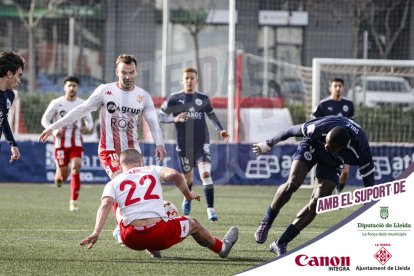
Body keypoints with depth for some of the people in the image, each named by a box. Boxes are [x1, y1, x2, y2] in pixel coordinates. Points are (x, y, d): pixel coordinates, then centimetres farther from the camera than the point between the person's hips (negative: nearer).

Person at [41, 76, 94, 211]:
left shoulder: (82, 104, 2)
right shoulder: (56, 103, -5)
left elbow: (89, 121, 13)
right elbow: (45, 120, 1)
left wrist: (88, 127, -12)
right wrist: (54, 131, -17)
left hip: (76, 143, 1)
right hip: (61, 142, -1)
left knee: (76, 169, -17)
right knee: (63, 175, 2)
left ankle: (73, 202, -12)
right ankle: (59, 176, 43)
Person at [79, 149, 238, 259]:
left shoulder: (113, 183, 10)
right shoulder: (152, 170, 12)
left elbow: (106, 204, -9)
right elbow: (174, 174, -7)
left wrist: (96, 233, -18)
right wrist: (187, 194, 9)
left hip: (133, 240, 1)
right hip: (161, 235, -1)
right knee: (192, 224, 30)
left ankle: (151, 249, 38)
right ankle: (221, 247, 52)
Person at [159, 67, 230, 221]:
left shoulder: (203, 99, 6)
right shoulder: (174, 99, 0)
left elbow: (211, 115, 21)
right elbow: (161, 117, -1)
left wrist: (220, 130, 8)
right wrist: (175, 118, -20)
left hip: (202, 143, 0)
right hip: (184, 144, 0)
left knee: (205, 173, -18)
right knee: (187, 176, 12)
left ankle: (210, 209, -18)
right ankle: (187, 199, 44)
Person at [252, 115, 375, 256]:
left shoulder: (360, 151, -39)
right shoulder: (318, 128, -39)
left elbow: (368, 181, -25)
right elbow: (292, 131, -19)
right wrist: (269, 144, -4)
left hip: (331, 163, 1)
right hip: (312, 146, -1)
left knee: (317, 203, -12)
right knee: (292, 184, -24)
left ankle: (280, 244, -4)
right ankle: (266, 223, -2)